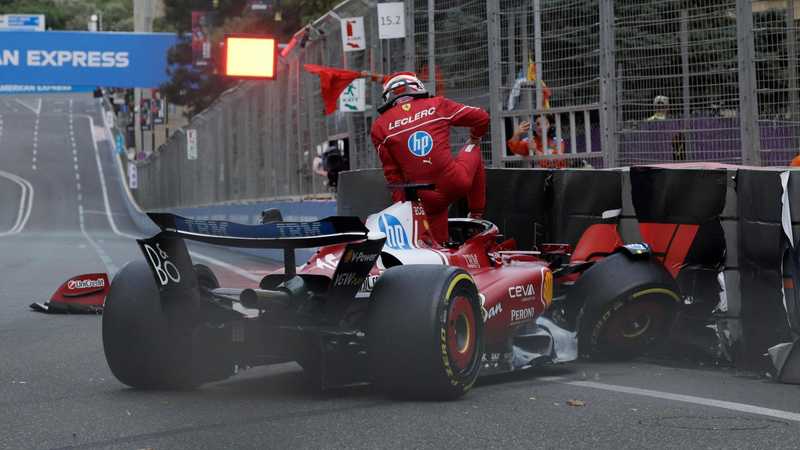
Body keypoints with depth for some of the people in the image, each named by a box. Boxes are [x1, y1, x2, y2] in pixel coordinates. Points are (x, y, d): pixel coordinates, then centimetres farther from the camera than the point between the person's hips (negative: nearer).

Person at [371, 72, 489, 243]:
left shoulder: (380, 126, 6)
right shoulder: (437, 105, 6)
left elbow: (391, 172, 6)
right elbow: (481, 117, 12)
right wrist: (475, 137, 33)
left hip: (426, 198, 0)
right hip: (456, 184, 0)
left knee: (438, 243, 22)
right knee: (472, 149, 31)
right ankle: (476, 215, 32)